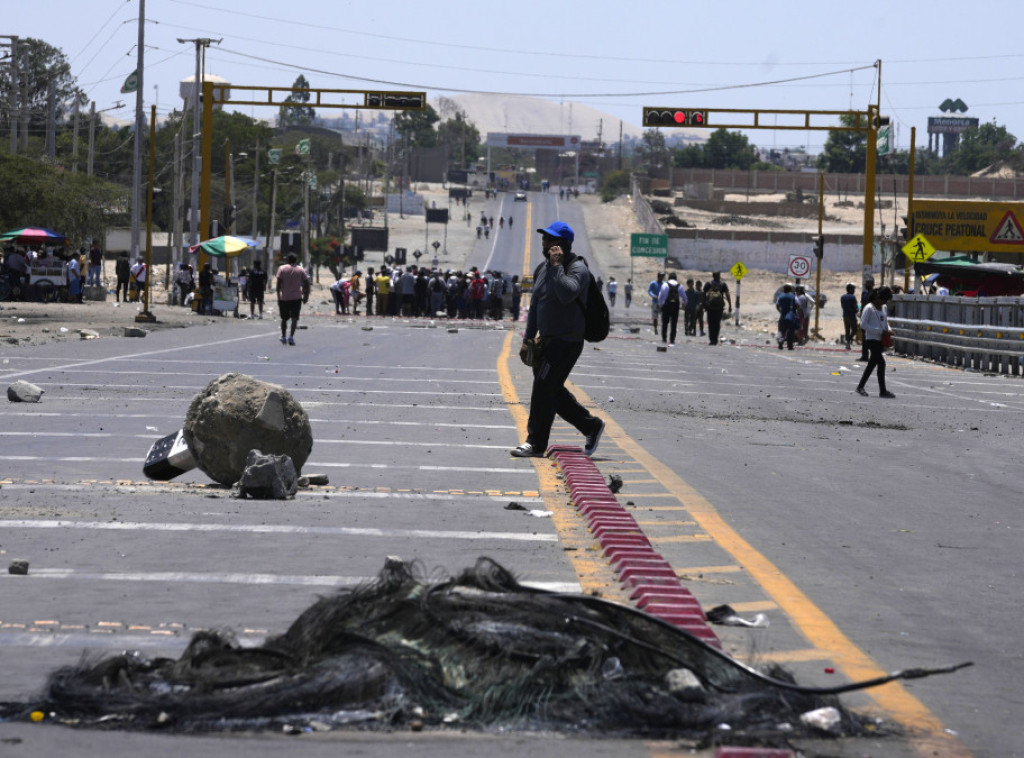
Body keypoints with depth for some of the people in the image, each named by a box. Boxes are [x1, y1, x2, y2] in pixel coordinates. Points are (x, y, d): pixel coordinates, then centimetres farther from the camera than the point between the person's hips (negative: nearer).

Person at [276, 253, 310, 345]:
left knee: (284, 318, 14)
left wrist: (278, 296, -4)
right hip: (296, 298, 0)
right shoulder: (301, 270, 2)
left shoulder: (282, 269, -1)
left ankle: (283, 337, 23)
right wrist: (306, 296, 10)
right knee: (294, 318, -3)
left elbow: (279, 283, -7)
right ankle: (291, 336, -18)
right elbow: (306, 283, 1)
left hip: (284, 298, 0)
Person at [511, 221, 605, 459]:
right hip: (547, 341, 9)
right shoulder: (542, 269, 12)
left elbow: (567, 294, -33)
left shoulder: (577, 269, -13)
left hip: (567, 342, -9)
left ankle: (536, 444, -4)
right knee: (553, 391, 12)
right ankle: (591, 426, 26)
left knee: (543, 391, -11)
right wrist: (528, 339, 16)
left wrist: (557, 265, -25)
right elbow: (535, 305, 19)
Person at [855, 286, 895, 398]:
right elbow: (863, 325, -15)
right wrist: (880, 331, -19)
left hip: (880, 340, 8)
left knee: (872, 363, 13)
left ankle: (860, 387, 24)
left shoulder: (884, 308, 12)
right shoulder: (869, 308, -12)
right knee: (881, 363, -13)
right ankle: (882, 391, -11)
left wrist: (888, 330, 2)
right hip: (872, 339, -8)